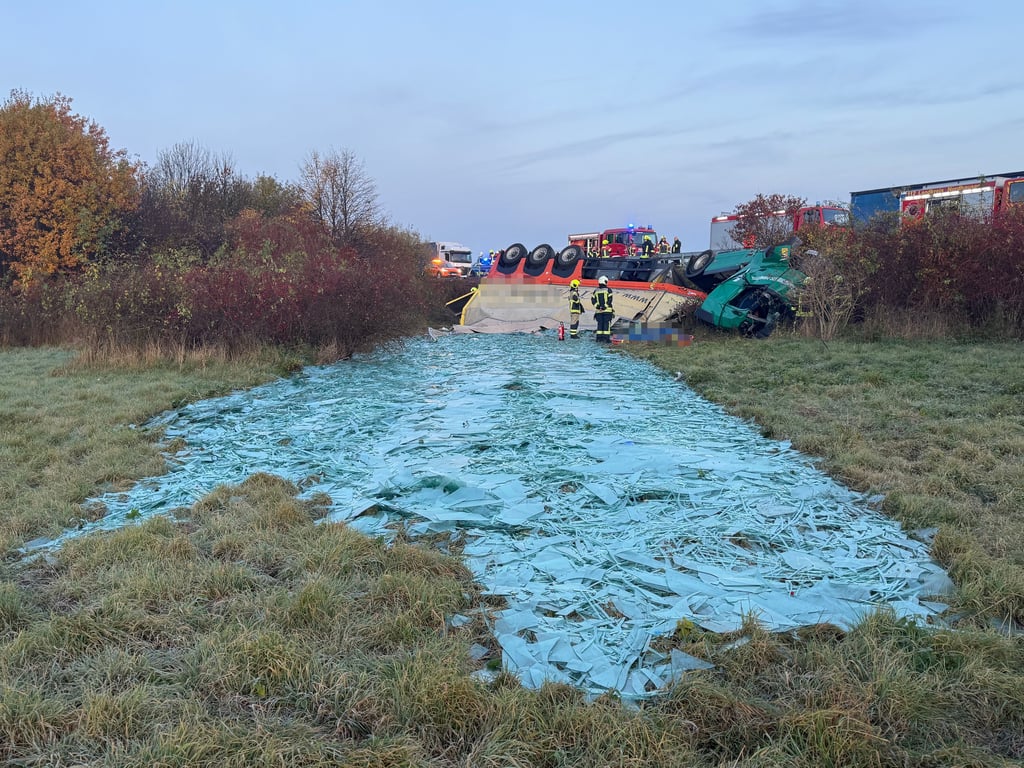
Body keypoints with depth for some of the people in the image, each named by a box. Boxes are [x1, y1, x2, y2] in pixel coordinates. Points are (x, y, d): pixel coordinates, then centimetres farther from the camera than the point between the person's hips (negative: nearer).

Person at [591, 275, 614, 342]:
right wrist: (605, 306, -16)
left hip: (598, 311, 4)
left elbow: (593, 300, 1)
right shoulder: (608, 290, -4)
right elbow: (610, 300, -14)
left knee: (600, 324, 8)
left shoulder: (596, 291, 10)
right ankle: (606, 338, -8)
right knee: (607, 324, -4)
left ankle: (599, 337, 7)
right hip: (607, 310, -4)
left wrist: (597, 306, -8)